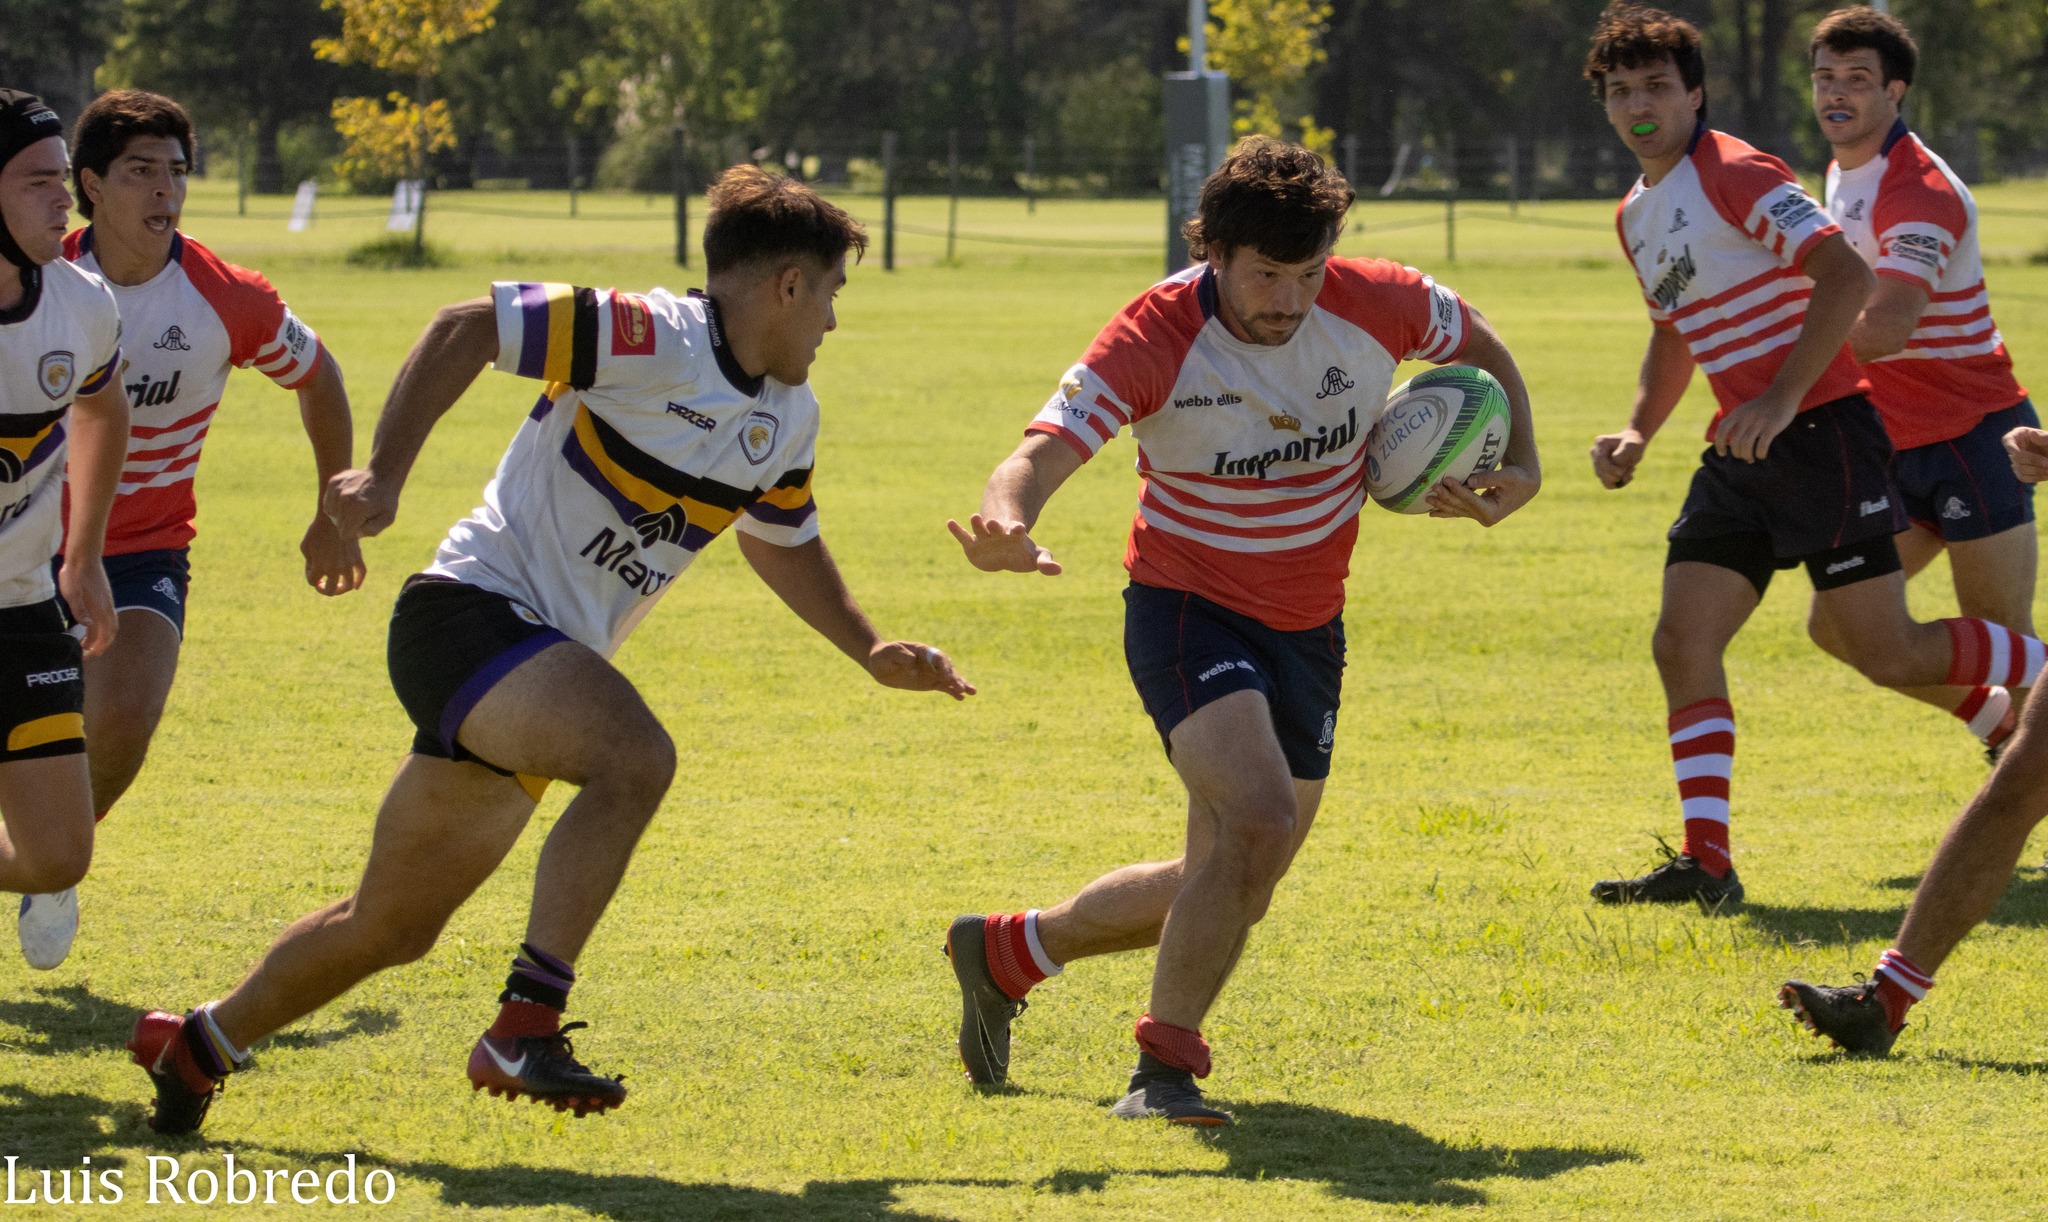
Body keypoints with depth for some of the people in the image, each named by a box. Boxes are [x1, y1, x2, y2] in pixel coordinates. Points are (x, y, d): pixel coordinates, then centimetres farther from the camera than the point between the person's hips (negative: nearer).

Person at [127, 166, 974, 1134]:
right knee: (634, 756, -35)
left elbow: (782, 542, 30)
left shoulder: (789, 418, 12)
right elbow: (465, 328, -15)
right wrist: (385, 474, -20)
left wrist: (871, 650, 20)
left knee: (395, 927, 14)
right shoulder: (649, 338, -16)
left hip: (539, 664, 9)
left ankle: (197, 1045, 32)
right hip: (472, 610, -9)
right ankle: (524, 1025, -36)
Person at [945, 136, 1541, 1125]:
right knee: (1260, 813, -30)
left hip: (1309, 626, 5)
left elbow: (1480, 347, 9)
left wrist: (1519, 468, -4)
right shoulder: (1157, 339, -23)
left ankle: (1005, 952, 35)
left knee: (1228, 884, 12)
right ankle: (1166, 1063, -15)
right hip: (1189, 607, -5)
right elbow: (1045, 452, -31)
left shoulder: (1376, 304, -12)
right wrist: (1007, 521, -53)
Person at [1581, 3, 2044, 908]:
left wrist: (1780, 400, -28)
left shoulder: (1734, 175, -11)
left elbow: (1844, 272, -22)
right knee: (1682, 644, -5)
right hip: (1740, 454, 8)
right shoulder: (1636, 216, 16)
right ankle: (1706, 865, -6)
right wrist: (1636, 435, 13)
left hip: (1818, 431, -8)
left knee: (1887, 654, -9)